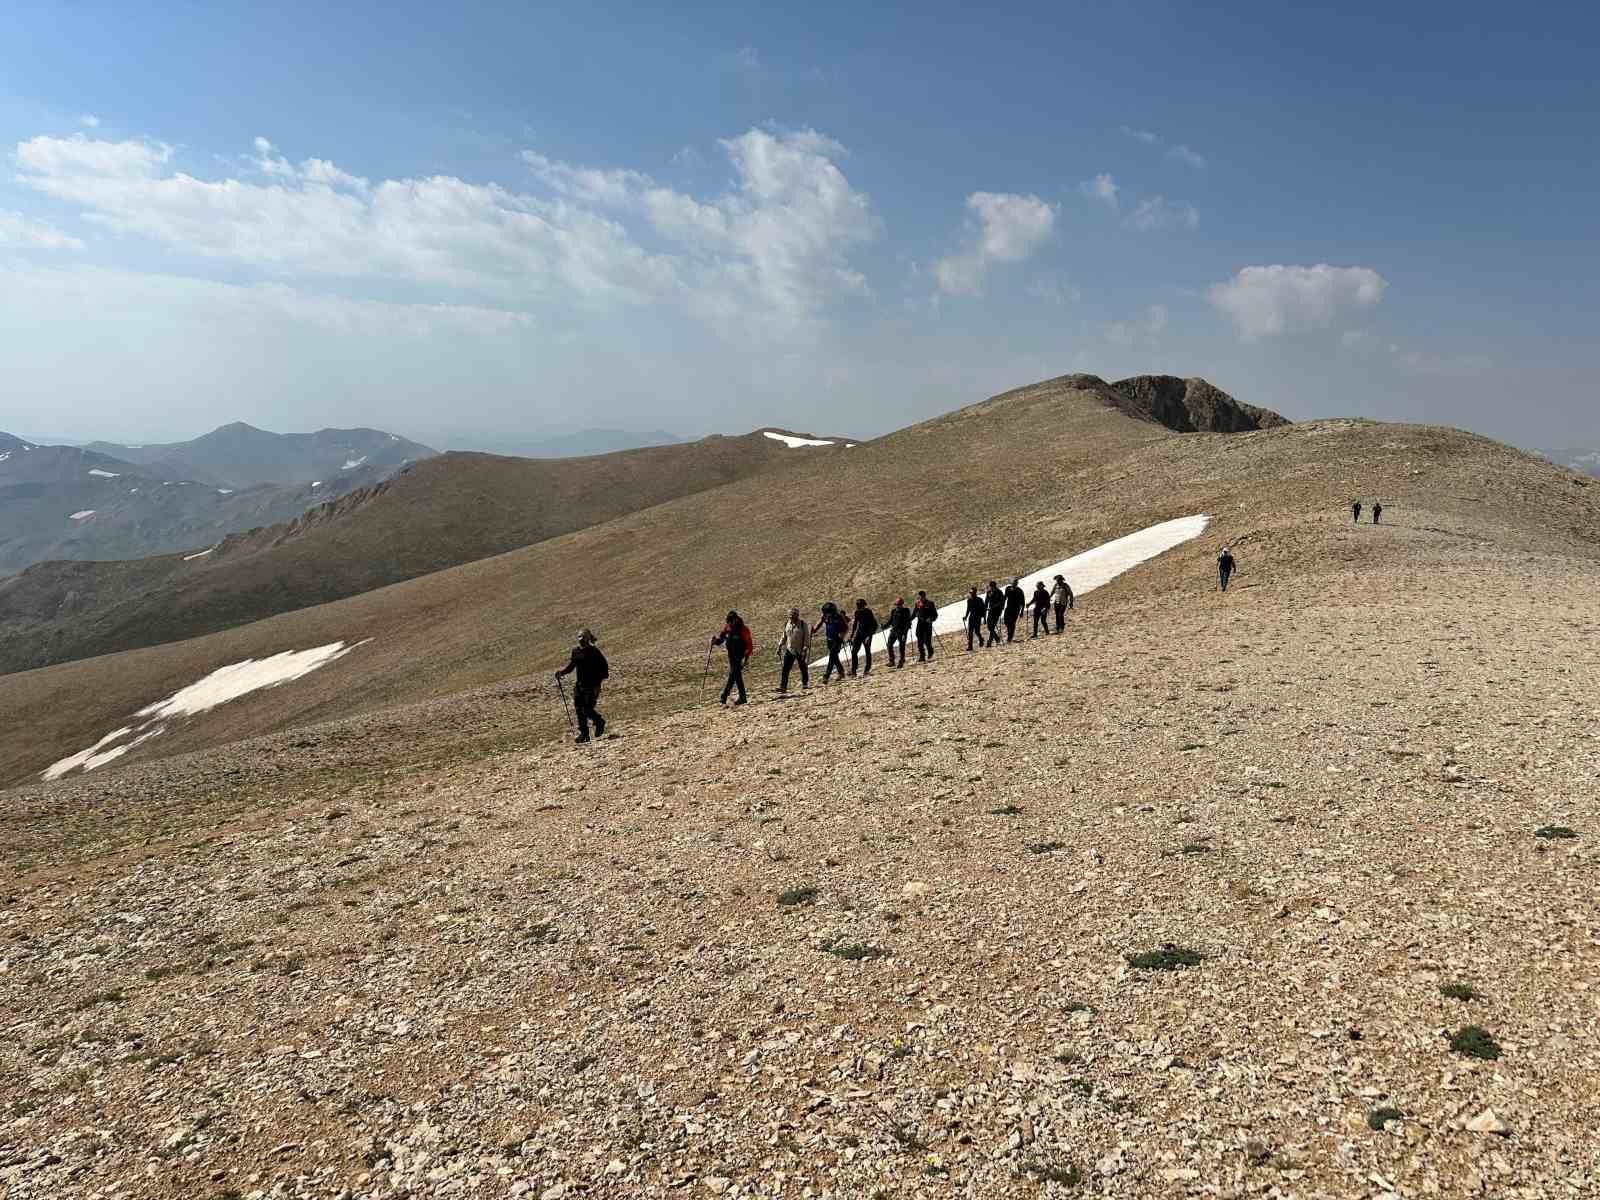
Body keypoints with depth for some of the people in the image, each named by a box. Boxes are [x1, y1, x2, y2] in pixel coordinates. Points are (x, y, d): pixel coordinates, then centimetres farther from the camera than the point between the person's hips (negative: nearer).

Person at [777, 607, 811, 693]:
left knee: (803, 667, 11)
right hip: (789, 650, 4)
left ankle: (805, 684, 29)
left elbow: (806, 637, -9)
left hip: (800, 651, -3)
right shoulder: (787, 625, 6)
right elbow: (784, 637, 16)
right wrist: (780, 646, 10)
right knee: (785, 668, -7)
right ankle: (783, 687, -10)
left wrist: (805, 648, -16)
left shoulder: (803, 625, -8)